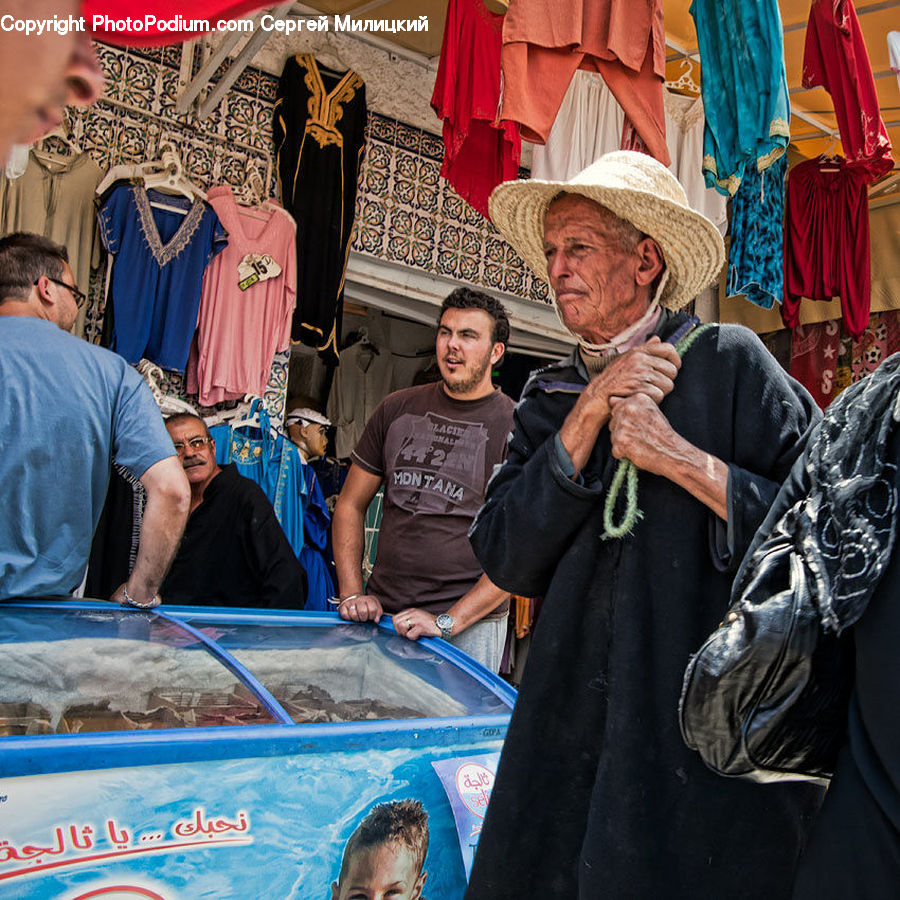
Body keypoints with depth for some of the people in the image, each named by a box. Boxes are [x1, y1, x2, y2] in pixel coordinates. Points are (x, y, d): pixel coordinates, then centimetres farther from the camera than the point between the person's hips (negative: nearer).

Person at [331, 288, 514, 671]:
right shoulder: (397, 408, 8)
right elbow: (350, 505, 13)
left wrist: (449, 621, -16)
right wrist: (352, 594, 2)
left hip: (470, 628, -3)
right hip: (381, 614, 4)